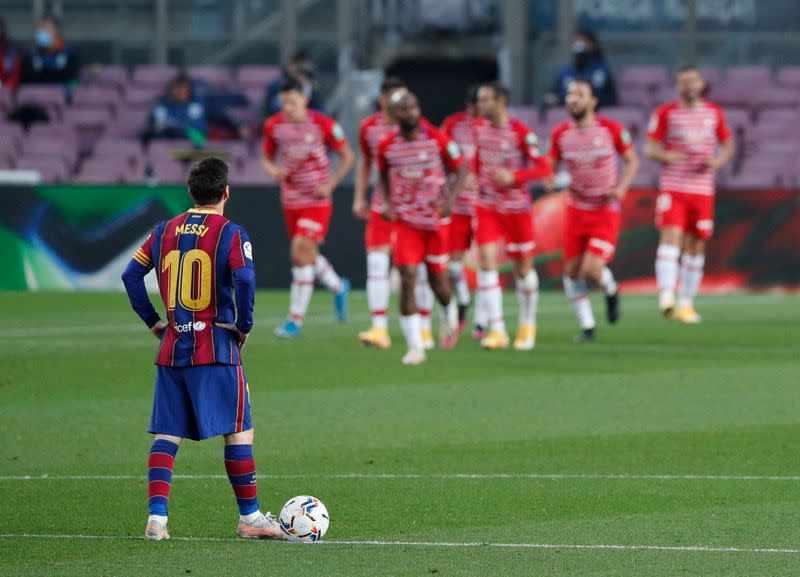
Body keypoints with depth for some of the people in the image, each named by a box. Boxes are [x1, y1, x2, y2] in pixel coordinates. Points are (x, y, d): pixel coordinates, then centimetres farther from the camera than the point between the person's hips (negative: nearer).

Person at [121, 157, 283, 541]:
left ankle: (156, 516, -6)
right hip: (216, 347, -5)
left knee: (167, 435, 6)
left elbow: (131, 275, 11)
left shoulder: (164, 231, 9)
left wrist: (153, 321, 15)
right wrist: (244, 326, -8)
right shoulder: (230, 234, -7)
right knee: (239, 432, 4)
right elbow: (244, 279, -21)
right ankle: (250, 517, 7)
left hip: (172, 347, 5)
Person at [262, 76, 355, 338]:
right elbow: (267, 157, 12)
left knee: (302, 251, -16)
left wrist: (330, 184, -13)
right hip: (290, 200, 5)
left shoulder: (323, 125, -13)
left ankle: (296, 318, -10)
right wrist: (273, 170, -11)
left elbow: (347, 156, -2)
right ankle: (339, 287, 45)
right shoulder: (274, 126, -2)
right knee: (307, 255, 15)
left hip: (317, 200, -5)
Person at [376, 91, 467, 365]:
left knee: (436, 276, 11)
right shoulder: (387, 146, -5)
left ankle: (450, 316, 46)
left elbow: (460, 169, 0)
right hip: (405, 219, 1)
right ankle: (415, 346, -7)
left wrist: (449, 198, -16)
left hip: (436, 218, -1)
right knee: (407, 278, -11)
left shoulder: (437, 139, -10)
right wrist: (386, 202, -1)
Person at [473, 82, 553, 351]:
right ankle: (497, 330, -12)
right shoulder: (478, 127, 1)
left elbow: (545, 168, -14)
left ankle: (527, 325, 29)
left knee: (523, 267, 8)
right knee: (487, 263, -12)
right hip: (487, 207, 3)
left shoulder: (521, 133, -15)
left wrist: (513, 177, -23)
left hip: (517, 207, -3)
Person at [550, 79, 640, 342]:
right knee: (572, 270, 1)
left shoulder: (611, 129, -8)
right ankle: (586, 326, 18)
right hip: (576, 209, 3)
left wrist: (622, 187, -14)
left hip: (606, 210, -3)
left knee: (592, 270, -17)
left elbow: (632, 160, 3)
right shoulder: (560, 134, -2)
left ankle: (610, 290, 19)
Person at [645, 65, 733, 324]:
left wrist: (718, 160, -5)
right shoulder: (665, 113, 2)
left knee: (696, 246, 6)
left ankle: (686, 303, 18)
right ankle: (666, 299, -29)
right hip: (672, 187, -3)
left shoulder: (714, 113, 9)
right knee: (671, 237, -19)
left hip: (702, 189, 3)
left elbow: (728, 145, 18)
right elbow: (650, 148, 2)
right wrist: (665, 156, -21)